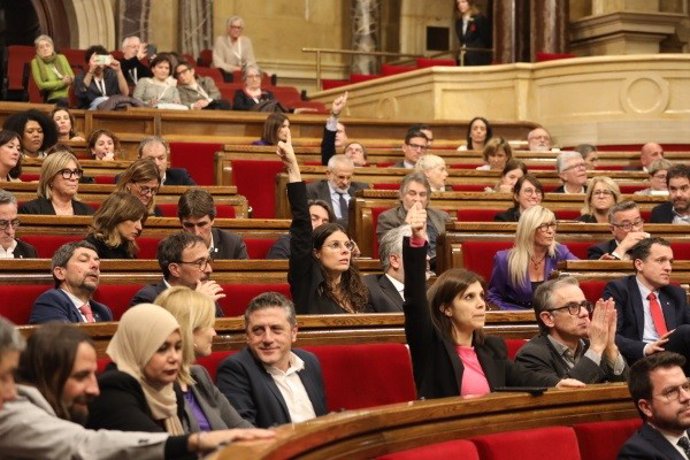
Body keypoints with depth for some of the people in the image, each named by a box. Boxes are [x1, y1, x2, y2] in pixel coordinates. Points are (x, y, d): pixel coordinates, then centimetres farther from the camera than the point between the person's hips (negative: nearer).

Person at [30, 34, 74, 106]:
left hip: (69, 96, 3)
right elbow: (41, 85, -4)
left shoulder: (61, 58, 15)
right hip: (53, 99, -3)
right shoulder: (35, 62, 5)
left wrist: (67, 80, -13)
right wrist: (62, 82, -9)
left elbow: (72, 77, 10)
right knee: (63, 102, -36)